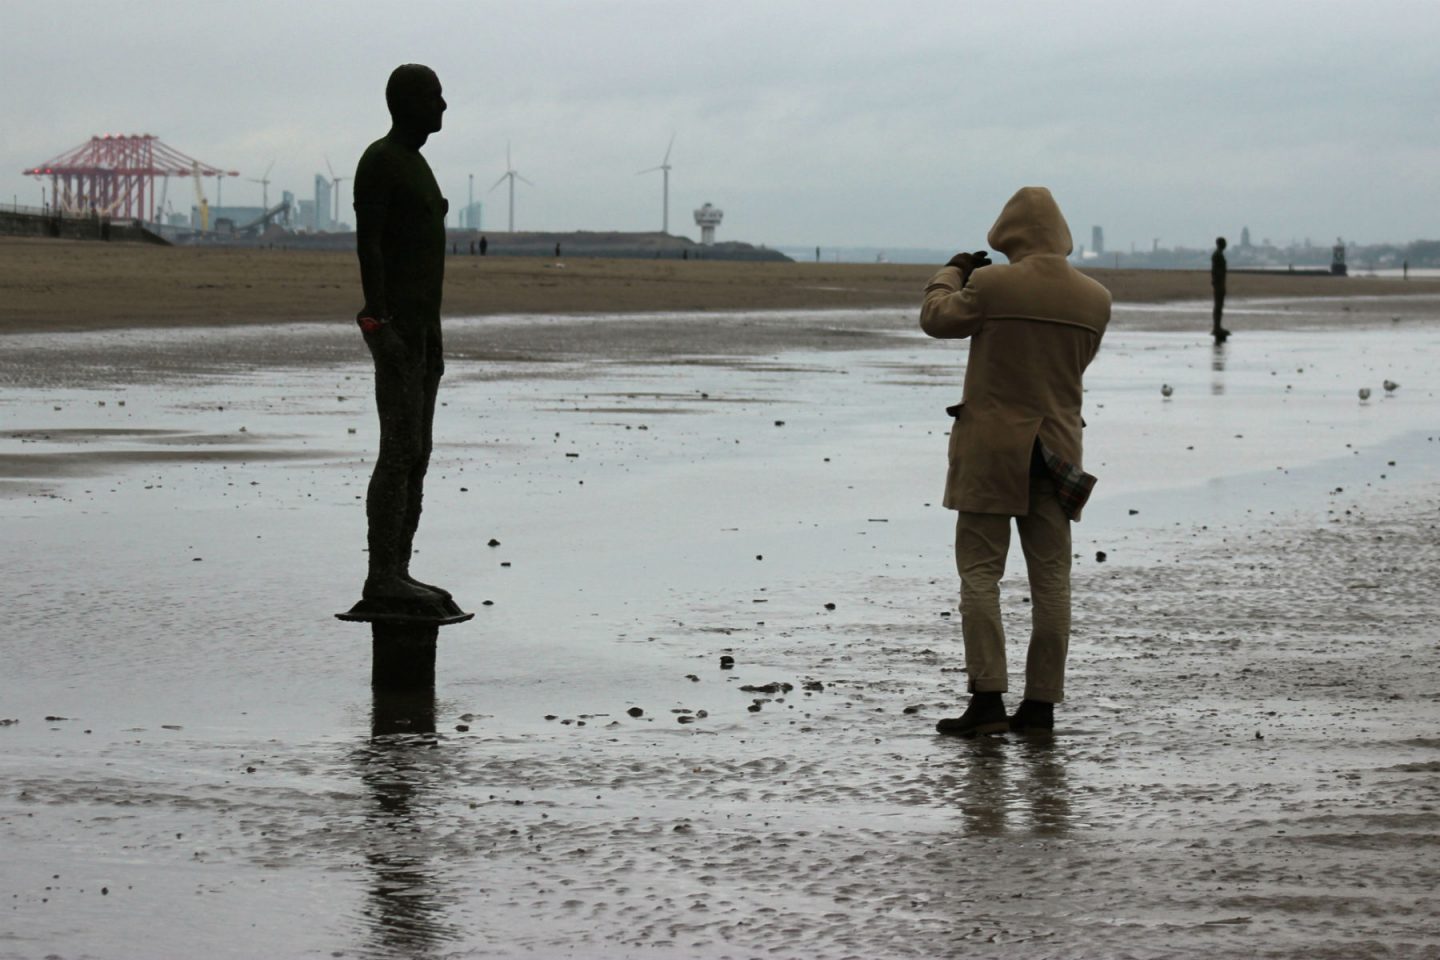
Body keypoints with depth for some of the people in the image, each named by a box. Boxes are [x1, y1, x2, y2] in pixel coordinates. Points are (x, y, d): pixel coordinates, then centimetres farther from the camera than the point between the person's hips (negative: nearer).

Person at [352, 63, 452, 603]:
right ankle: (382, 576, -11)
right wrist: (379, 322, -25)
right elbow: (367, 243, -17)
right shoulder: (378, 160, -11)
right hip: (395, 321, -10)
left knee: (416, 452, 8)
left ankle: (397, 573, 10)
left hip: (421, 322, 10)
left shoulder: (414, 164, 19)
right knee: (400, 450, -12)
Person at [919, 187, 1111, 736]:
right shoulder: (1094, 299, 0)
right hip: (1055, 452, 4)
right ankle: (1041, 703, 9)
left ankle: (987, 700, -8)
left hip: (990, 446, -4)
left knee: (979, 573, 0)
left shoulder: (992, 286, -13)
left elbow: (936, 319, 2)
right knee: (1050, 577, 7)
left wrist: (952, 273, 22)